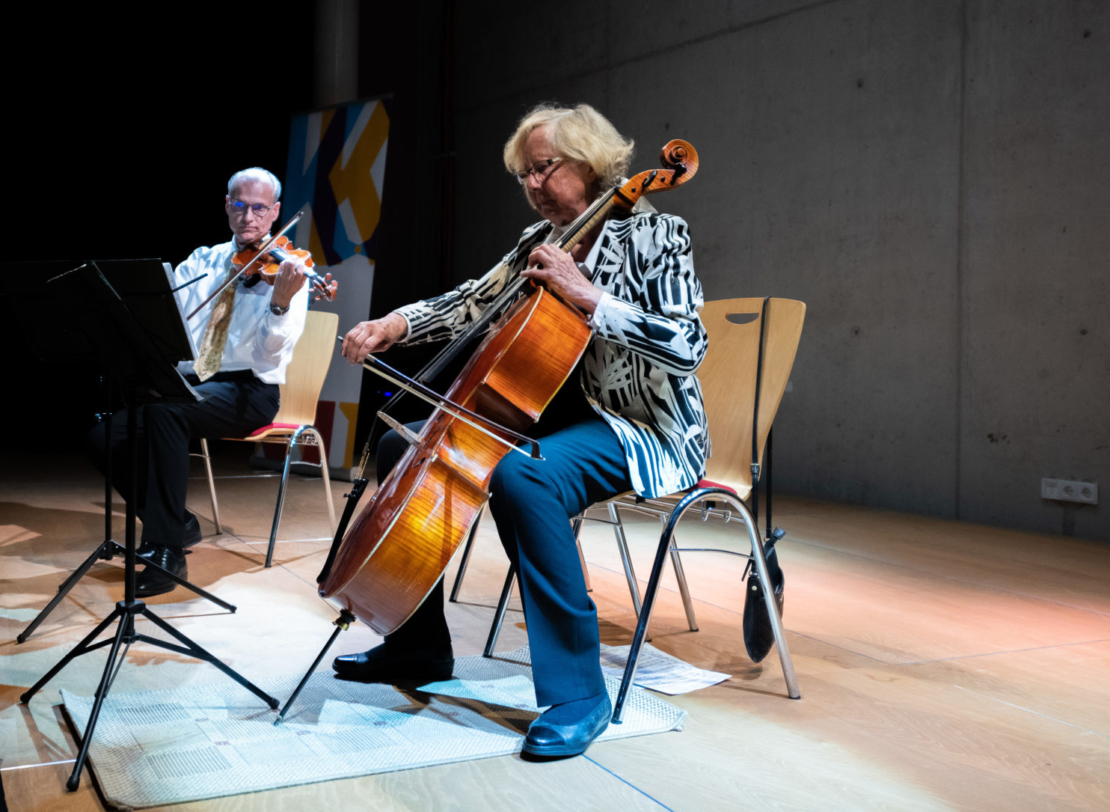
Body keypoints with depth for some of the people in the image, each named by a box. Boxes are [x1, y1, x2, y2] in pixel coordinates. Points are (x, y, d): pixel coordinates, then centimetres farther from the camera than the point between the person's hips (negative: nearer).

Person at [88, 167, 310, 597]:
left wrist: (281, 303, -35)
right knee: (104, 436, -15)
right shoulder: (202, 262, 15)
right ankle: (176, 523, 6)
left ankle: (167, 550, -27)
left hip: (247, 390, -6)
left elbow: (274, 351, -15)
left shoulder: (286, 270, -2)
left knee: (165, 409, -35)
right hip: (187, 381, 6)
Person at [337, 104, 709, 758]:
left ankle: (578, 693, -28)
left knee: (522, 476, -39)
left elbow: (685, 347, -24)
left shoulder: (653, 235, -11)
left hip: (645, 429, -8)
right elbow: (472, 305, 13)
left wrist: (584, 293, -28)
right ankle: (420, 647, 13)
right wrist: (396, 325, -3)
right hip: (557, 414, 9)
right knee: (403, 443, 4)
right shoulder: (541, 240, 11)